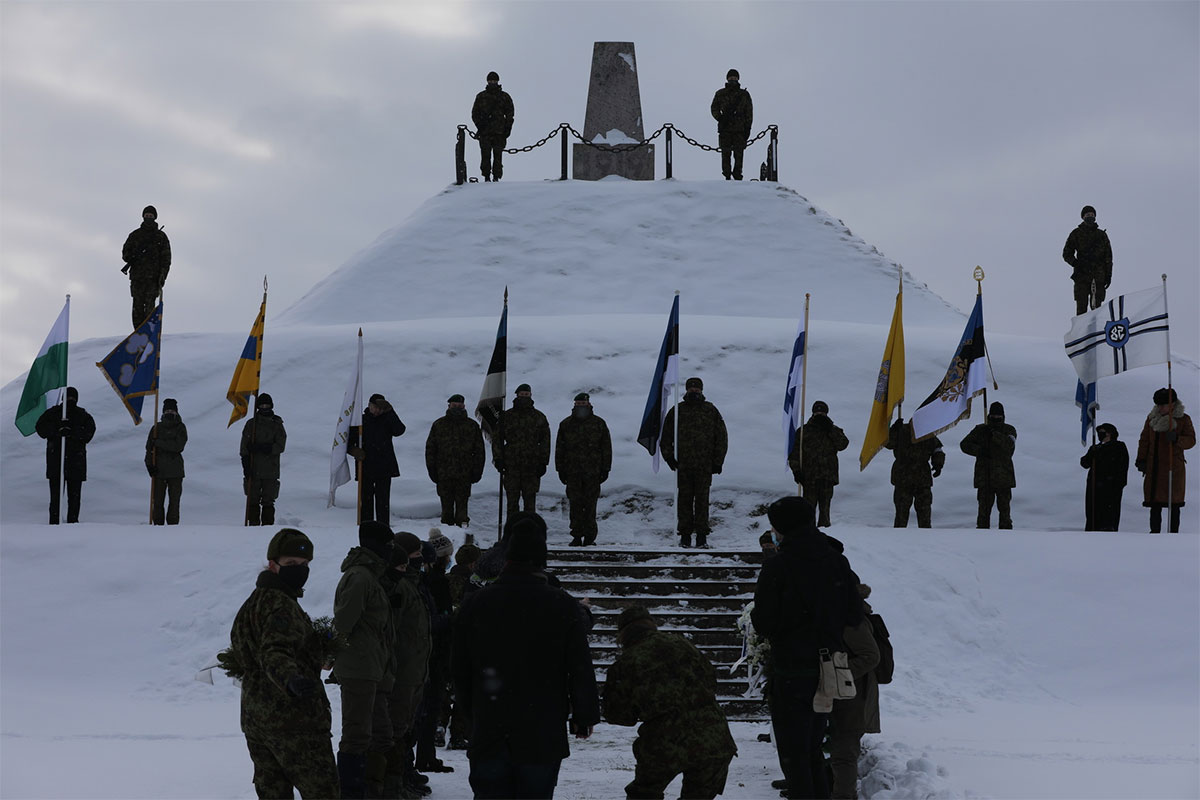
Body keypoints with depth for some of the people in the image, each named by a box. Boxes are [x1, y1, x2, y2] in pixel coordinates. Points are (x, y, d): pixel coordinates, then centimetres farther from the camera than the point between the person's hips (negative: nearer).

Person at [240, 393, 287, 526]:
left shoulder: (277, 425, 8)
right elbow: (244, 446, 1)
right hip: (253, 469, 0)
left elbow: (280, 446, -3)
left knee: (268, 502, -1)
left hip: (270, 471, 0)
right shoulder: (251, 424, 7)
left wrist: (262, 448, -15)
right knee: (253, 501, 0)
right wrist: (246, 465, -10)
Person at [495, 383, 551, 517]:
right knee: (512, 500, 1)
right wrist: (498, 459, 1)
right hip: (511, 466, 0)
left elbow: (545, 441, 10)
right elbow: (497, 439, 11)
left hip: (532, 466, 0)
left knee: (530, 500, 0)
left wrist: (543, 462, 2)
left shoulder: (539, 417, 10)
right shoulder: (507, 416, 9)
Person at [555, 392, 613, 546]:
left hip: (593, 472, -1)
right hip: (572, 471, 1)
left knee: (590, 505, -2)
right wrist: (560, 470, 5)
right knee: (575, 504, -1)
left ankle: (590, 536, 4)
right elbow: (559, 449, 12)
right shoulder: (566, 425, 10)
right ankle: (576, 536, 4)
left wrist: (605, 469, 2)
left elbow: (606, 448, 8)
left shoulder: (599, 424, 7)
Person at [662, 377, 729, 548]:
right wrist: (669, 457, 5)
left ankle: (702, 535, 2)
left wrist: (717, 461, 4)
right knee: (685, 499, 1)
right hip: (683, 465, 1)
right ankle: (685, 535, 6)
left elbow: (722, 437, 9)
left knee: (702, 499, -2)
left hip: (705, 465, -1)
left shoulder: (711, 411, 6)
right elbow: (666, 436, 16)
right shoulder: (677, 411, 9)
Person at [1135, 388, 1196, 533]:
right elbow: (1144, 440, 16)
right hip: (1154, 466, 4)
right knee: (1155, 502, 5)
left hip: (1174, 466, -4)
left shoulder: (1183, 419, 0)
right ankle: (1155, 531, 11)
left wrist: (1177, 439, -21)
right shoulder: (1152, 418, 11)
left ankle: (1173, 531, 2)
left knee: (1173, 502, -3)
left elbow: (1191, 440, -2)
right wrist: (1141, 460, 8)